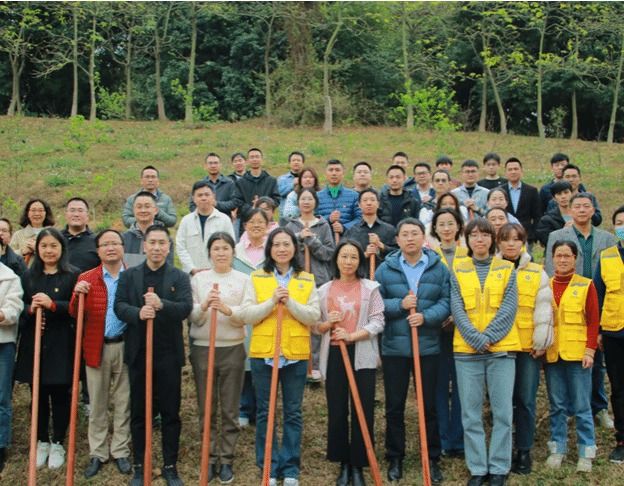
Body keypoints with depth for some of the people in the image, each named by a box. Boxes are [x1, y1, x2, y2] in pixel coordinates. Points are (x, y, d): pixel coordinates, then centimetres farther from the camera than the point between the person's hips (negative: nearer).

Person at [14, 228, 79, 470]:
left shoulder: (73, 275, -3)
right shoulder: (28, 276, 9)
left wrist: (52, 305, -23)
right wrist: (30, 309, -14)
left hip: (61, 345, -3)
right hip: (34, 344, 3)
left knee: (59, 395, 4)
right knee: (38, 395, 9)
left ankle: (58, 444, 18)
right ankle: (41, 442, 23)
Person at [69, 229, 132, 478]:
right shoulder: (86, 279, 2)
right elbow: (75, 315, -2)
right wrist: (77, 295, -21)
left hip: (126, 347, 0)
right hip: (97, 348, 0)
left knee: (123, 403, 8)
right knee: (97, 404, 9)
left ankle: (120, 452, 19)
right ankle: (97, 453, 20)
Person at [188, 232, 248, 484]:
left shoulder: (244, 280, 0)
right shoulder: (198, 279, 3)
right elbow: (192, 318, -1)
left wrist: (227, 309, -24)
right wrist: (203, 306, -21)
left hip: (232, 350, -1)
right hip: (202, 349, 1)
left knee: (230, 410, 5)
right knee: (206, 409, 6)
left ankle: (226, 460, 15)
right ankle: (210, 458, 16)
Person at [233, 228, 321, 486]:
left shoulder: (307, 279, 5)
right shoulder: (256, 278, 3)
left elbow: (314, 317, -3)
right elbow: (246, 315, -4)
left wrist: (290, 303, -16)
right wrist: (271, 302, -17)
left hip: (296, 354, 0)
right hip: (263, 353, 0)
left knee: (293, 413, 6)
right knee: (265, 412, 6)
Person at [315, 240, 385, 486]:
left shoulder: (370, 288, 2)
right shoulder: (324, 290, 9)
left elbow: (377, 322, -6)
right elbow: (315, 326, 10)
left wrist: (352, 336, -18)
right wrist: (327, 324, -12)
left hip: (362, 356, -2)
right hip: (334, 355, 2)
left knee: (363, 411, -1)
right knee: (336, 412, 5)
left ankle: (358, 465, 11)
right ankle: (343, 464, 18)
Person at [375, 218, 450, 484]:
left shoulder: (439, 268, 2)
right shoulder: (385, 269, 0)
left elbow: (446, 302, -4)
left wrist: (425, 316, -19)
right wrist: (400, 305, -17)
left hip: (428, 347, 0)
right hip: (394, 348, 0)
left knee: (429, 405, 9)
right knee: (394, 406, 8)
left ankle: (433, 459, 22)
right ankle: (395, 458, 21)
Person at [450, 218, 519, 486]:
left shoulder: (507, 270, 6)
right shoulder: (458, 272, 8)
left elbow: (509, 308, -3)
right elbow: (457, 310, -1)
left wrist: (488, 336, -14)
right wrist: (475, 338, -15)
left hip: (501, 349, -1)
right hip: (466, 351, 1)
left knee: (502, 412, 1)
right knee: (471, 413, 4)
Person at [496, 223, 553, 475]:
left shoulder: (537, 273, 4)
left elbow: (543, 311, 2)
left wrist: (541, 343, -3)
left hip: (528, 347, 0)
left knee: (525, 400, 3)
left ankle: (524, 451, 15)